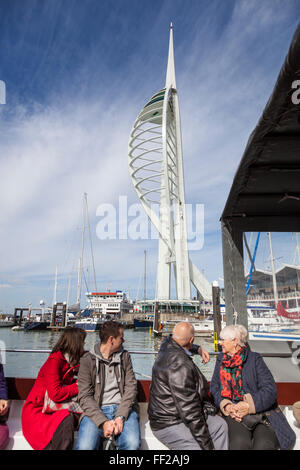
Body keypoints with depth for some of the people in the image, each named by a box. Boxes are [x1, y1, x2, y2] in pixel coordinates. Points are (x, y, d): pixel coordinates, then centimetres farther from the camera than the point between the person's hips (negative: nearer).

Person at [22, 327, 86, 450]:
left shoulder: (69, 362, 7)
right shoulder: (54, 361, -19)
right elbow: (56, 394, -26)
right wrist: (78, 386, -14)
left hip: (52, 410, 7)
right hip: (37, 411, -7)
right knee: (66, 420, -32)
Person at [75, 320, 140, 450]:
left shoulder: (124, 356, 11)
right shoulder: (87, 360, 1)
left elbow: (131, 387, 3)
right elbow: (84, 397, -4)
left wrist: (120, 417, -12)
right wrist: (103, 422, -17)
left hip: (123, 408, 2)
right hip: (96, 411, -2)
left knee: (132, 443, -26)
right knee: (84, 446, -28)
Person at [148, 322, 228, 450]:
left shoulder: (167, 346, 0)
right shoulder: (179, 364, -28)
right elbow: (189, 409, -26)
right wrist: (207, 445, -18)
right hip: (169, 424, -9)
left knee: (220, 425, 4)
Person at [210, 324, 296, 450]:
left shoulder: (254, 358, 0)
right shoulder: (221, 359, 11)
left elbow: (270, 389, -8)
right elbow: (214, 387, 8)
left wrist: (249, 406, -18)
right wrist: (225, 405, -10)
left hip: (260, 411, -1)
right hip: (233, 412, 1)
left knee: (264, 444, -29)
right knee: (239, 442, -29)